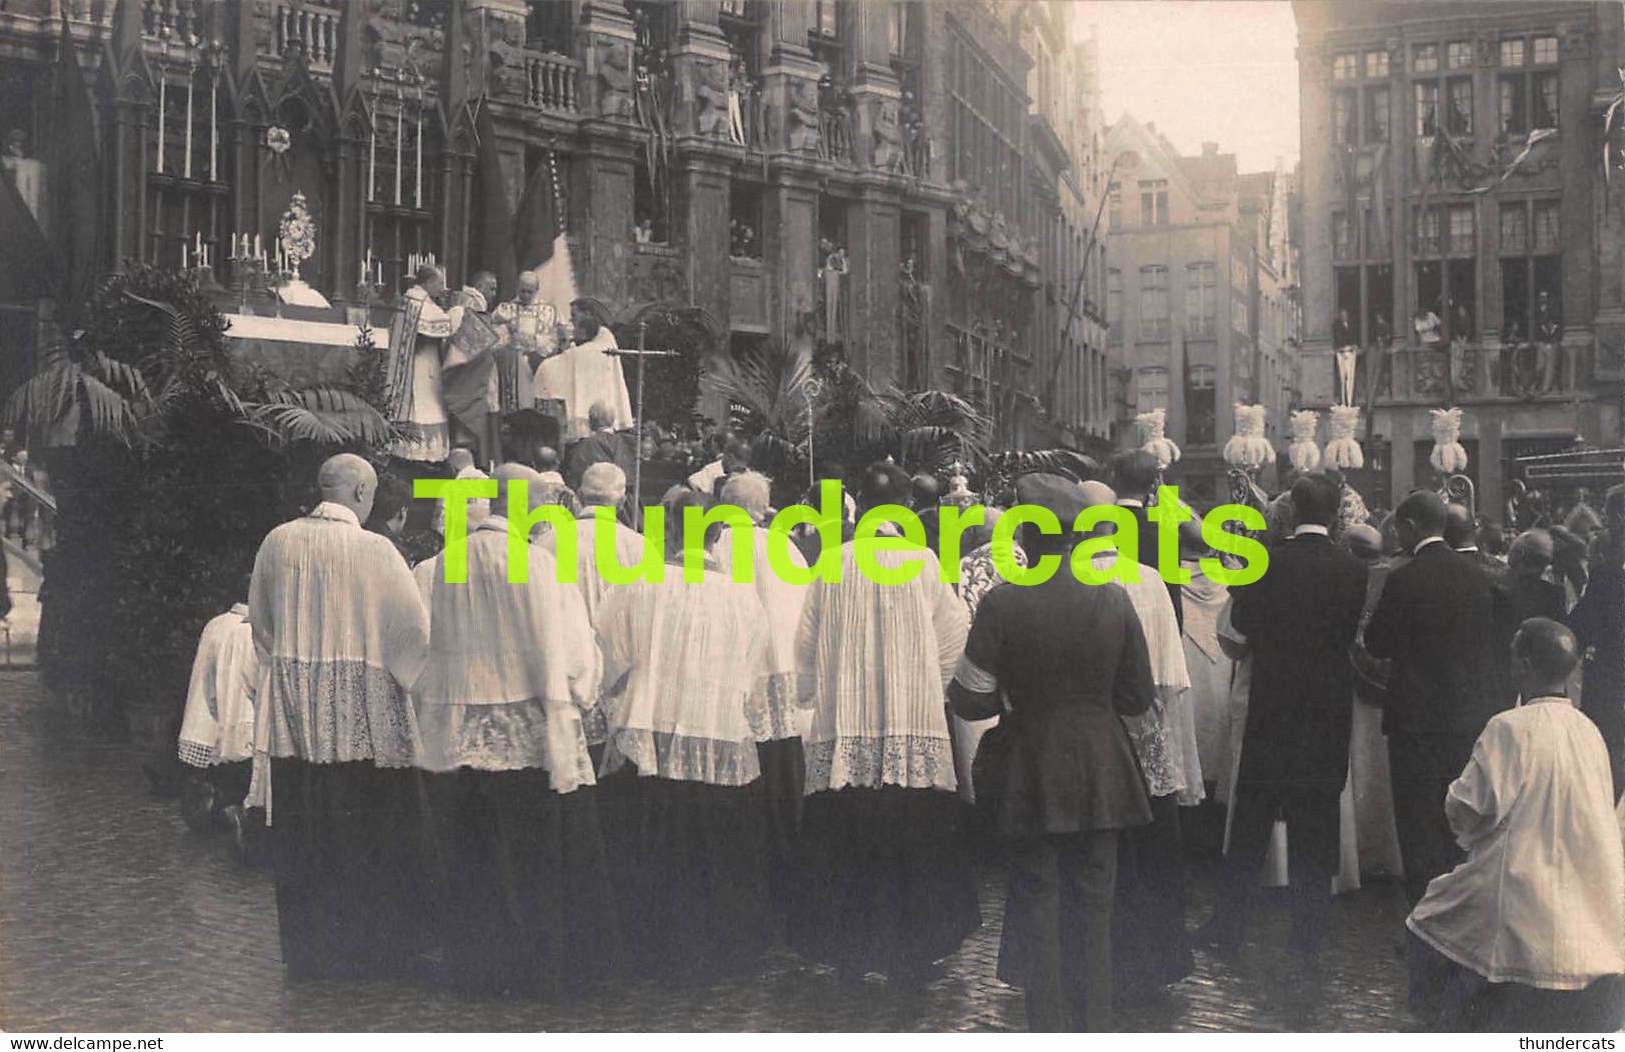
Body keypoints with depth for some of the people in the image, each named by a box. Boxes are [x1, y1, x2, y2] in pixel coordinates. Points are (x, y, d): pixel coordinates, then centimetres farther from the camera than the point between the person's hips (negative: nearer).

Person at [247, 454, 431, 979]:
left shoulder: (277, 542, 0)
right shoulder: (374, 550, -13)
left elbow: (259, 619, 12)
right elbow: (414, 625, -10)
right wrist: (400, 676, 7)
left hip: (291, 706, 4)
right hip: (361, 706, -4)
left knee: (301, 826, 13)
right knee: (367, 833, 7)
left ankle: (307, 949, 23)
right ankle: (371, 947, 14)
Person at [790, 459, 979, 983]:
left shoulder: (833, 564, 0)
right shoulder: (923, 561, -3)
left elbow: (806, 643, 6)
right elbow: (954, 628, 5)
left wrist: (810, 693, 20)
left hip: (843, 724, 2)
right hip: (914, 722, -1)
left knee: (846, 839, 8)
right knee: (913, 839, 5)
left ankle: (850, 950, 15)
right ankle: (910, 951, 9)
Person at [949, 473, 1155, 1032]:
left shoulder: (1001, 603, -15)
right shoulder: (1113, 599, -6)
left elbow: (971, 700, -12)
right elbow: (1139, 696, 0)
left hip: (1032, 778, -2)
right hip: (1100, 774, 2)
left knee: (1035, 901, 10)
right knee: (1092, 906, 14)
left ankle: (1047, 1026, 16)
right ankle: (1093, 1024, 22)